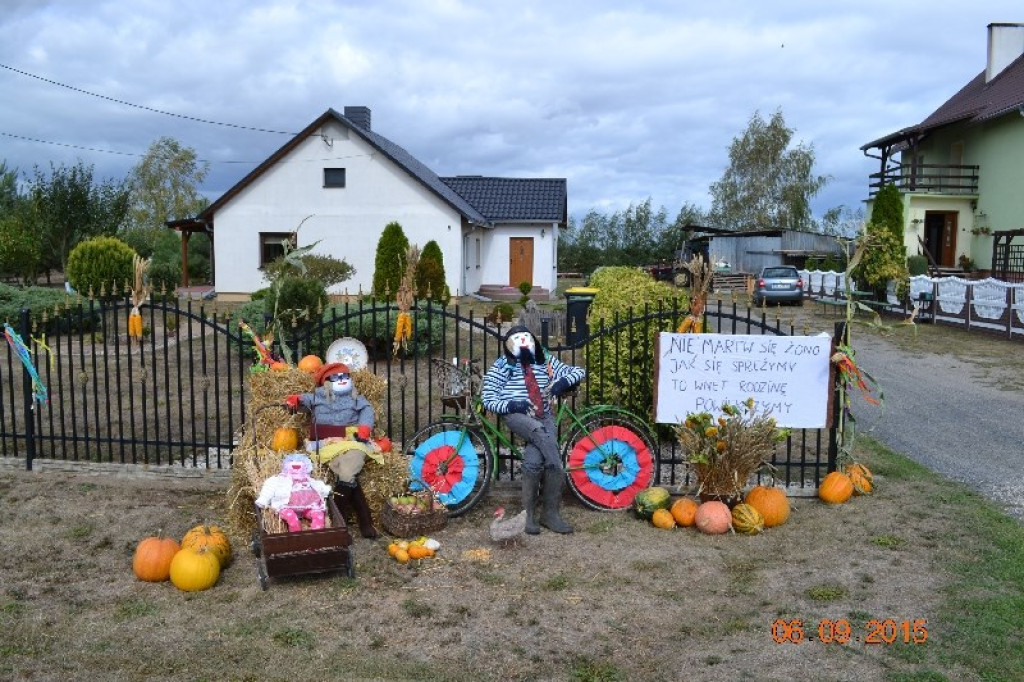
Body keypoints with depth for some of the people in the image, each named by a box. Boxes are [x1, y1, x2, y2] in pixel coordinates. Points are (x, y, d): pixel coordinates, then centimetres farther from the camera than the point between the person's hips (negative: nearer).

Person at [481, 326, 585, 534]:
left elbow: (580, 372, 10)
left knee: (534, 461, -22)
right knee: (539, 431, -37)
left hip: (544, 416, 2)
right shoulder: (501, 367, 4)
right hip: (516, 415, -2)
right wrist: (511, 404, -18)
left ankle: (528, 514, -12)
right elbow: (488, 400, 0)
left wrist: (565, 381, -12)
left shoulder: (545, 361, 11)